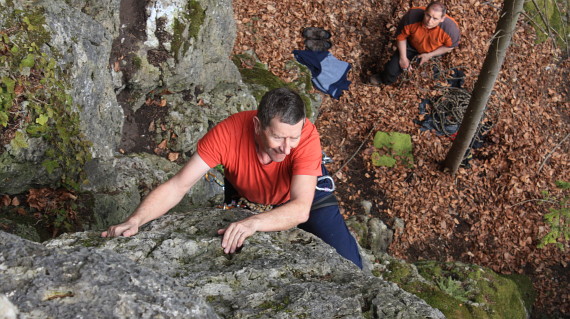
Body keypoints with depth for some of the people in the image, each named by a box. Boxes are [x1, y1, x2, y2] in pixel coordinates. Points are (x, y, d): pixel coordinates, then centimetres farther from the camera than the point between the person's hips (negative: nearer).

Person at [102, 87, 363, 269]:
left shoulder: (306, 135, -40)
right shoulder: (228, 132, -38)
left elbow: (301, 209, -49)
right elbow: (177, 186, -35)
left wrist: (254, 222, -66)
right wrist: (135, 221, -49)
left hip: (303, 192, -1)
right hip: (244, 197, 1)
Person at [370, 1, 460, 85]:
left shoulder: (451, 28, -40)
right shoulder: (412, 16, -39)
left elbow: (450, 45, -17)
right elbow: (401, 36, -20)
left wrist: (430, 55, -18)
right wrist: (403, 58, -17)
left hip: (434, 50, 0)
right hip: (412, 44, 0)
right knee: (392, 69, 2)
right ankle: (385, 80, 36)